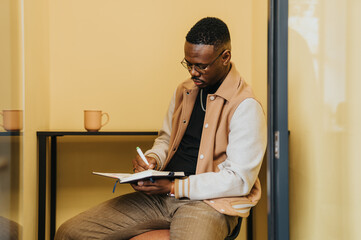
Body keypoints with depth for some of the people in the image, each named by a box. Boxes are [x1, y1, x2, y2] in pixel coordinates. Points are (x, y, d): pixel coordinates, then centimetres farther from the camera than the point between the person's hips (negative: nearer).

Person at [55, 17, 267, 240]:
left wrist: (174, 187, -17)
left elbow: (240, 179, -13)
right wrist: (153, 159, 4)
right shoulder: (184, 91, 14)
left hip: (209, 202, -6)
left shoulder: (246, 106, -10)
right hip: (163, 194, 6)